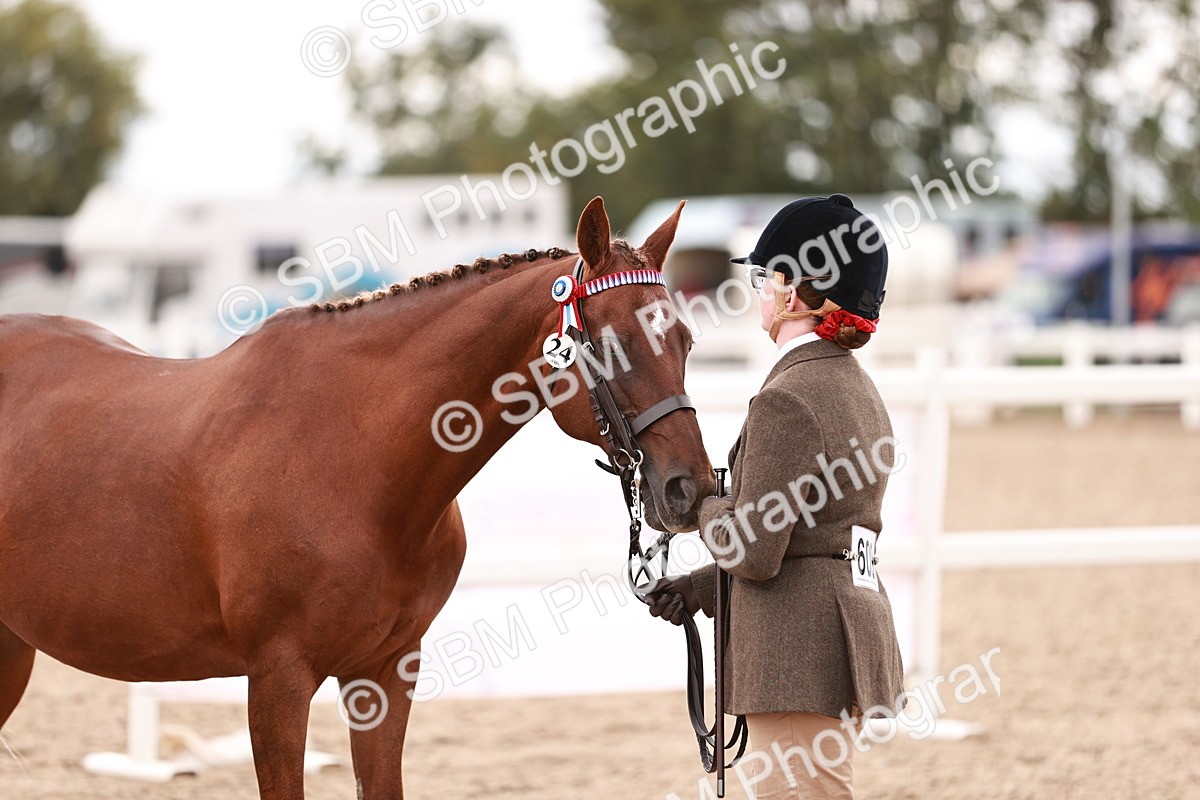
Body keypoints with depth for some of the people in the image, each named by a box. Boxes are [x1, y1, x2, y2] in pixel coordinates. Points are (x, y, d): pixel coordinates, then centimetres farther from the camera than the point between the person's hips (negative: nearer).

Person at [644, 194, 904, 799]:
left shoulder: (786, 400, -18)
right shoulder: (857, 387, 13)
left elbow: (754, 553, -20)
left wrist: (706, 506, 1)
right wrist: (698, 589, 14)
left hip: (797, 653, -10)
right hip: (852, 628, 10)